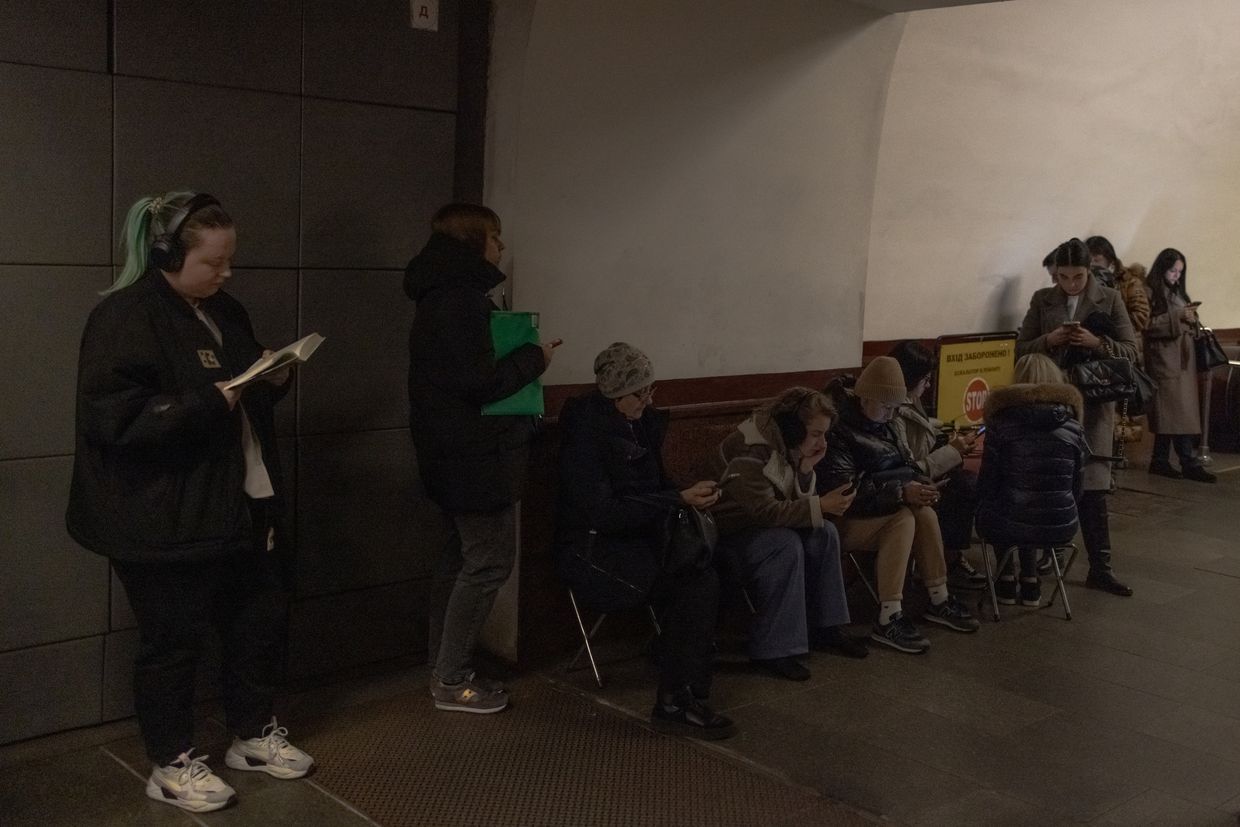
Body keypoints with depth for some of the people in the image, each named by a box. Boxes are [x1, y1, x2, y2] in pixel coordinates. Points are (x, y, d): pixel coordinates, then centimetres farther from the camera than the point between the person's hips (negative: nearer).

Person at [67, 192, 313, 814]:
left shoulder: (224, 312, 10)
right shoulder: (124, 318, -16)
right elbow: (117, 418, -24)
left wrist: (273, 380, 0)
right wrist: (209, 403, -27)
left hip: (236, 506, 9)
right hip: (162, 520, -8)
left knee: (263, 617, 16)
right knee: (174, 640, 4)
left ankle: (254, 735, 35)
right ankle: (171, 765, 23)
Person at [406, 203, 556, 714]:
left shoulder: (446, 297, 14)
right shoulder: (459, 302, -18)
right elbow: (479, 381, -23)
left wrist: (521, 359, 9)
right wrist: (534, 359, -10)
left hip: (456, 454, 11)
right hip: (476, 454, -11)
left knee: (462, 555, 16)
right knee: (488, 561, -4)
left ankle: (445, 668, 25)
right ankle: (452, 682, 3)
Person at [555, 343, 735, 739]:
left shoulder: (644, 423, 8)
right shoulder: (586, 432, -16)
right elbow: (603, 513, -21)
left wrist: (688, 496, -3)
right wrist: (680, 499, -22)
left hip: (637, 538, 7)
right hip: (591, 550, -7)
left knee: (703, 578, -20)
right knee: (693, 583, -23)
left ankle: (678, 700, -14)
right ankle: (678, 700, -12)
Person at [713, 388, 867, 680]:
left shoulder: (785, 446, 1)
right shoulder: (748, 453, -27)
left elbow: (797, 503, 3)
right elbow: (765, 511, -31)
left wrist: (807, 468, -14)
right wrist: (820, 506, -31)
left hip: (759, 525, 9)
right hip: (727, 533, -9)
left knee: (823, 533, -11)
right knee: (786, 545, -32)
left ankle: (824, 627, -2)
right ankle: (772, 650, -28)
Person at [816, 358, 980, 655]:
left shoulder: (883, 424, 7)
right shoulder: (839, 428, -20)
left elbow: (906, 464, 17)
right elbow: (844, 488, -27)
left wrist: (922, 485, -7)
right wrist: (901, 492, -29)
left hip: (875, 509, 8)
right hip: (844, 519, -8)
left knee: (925, 514, -18)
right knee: (903, 520, -30)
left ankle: (940, 601, -6)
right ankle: (888, 620, -30)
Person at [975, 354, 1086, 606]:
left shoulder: (1001, 422, -7)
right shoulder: (1073, 428, 1)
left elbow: (987, 484, -3)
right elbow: (1076, 489, 8)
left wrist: (984, 515, 17)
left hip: (1006, 527, -3)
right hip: (1060, 528, 3)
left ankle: (1007, 580, 29)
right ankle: (1030, 582, 31)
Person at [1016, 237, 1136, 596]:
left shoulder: (1109, 299, 2)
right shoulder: (1042, 300, 6)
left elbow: (1131, 350, 1)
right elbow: (1021, 348, 7)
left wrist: (1096, 343, -16)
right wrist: (1049, 340, -12)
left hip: (1093, 404, -2)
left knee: (1092, 490, -5)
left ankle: (1100, 568, 0)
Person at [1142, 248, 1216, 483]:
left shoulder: (1178, 292, 21)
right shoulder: (1150, 292, -5)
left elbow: (1187, 324, 23)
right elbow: (1148, 324, -16)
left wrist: (1192, 318, 2)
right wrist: (1178, 316, -16)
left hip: (1183, 358, 8)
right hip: (1165, 357, -8)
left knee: (1171, 411, 6)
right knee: (1179, 412, -11)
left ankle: (1160, 461, 10)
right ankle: (1190, 463, -10)